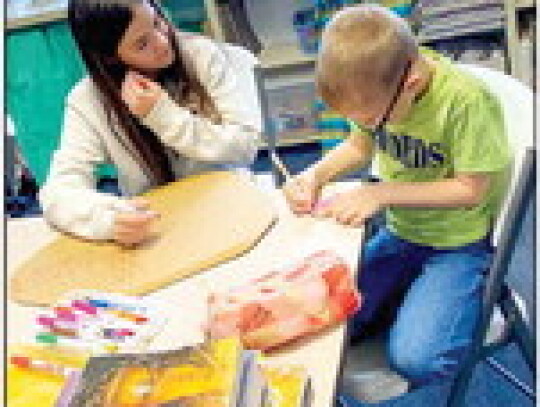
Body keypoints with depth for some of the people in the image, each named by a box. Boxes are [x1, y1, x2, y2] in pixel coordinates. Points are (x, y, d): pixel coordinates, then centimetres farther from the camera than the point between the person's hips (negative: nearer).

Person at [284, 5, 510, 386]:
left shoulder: (466, 100, -28)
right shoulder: (376, 83, -10)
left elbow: (470, 189, -18)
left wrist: (381, 192, -21)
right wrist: (316, 174, -10)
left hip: (459, 243, -5)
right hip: (399, 233, 6)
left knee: (413, 359, -22)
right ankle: (406, 297, 15)